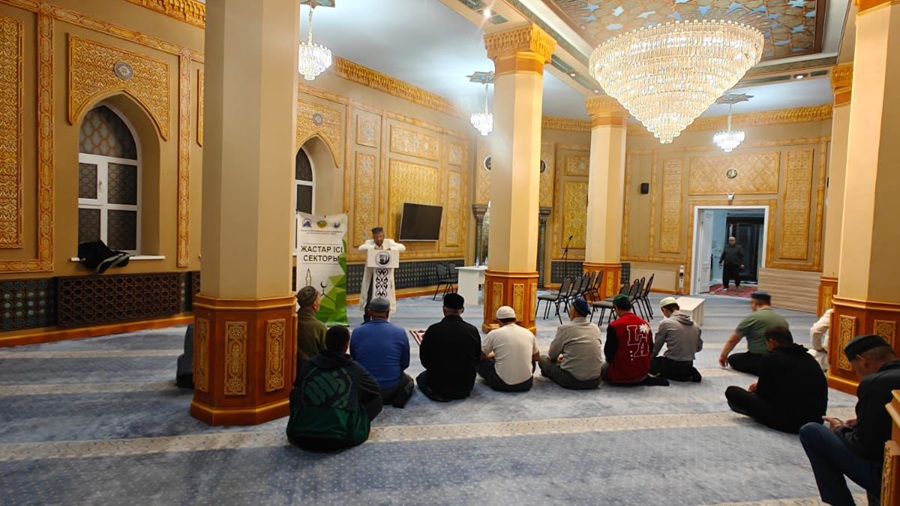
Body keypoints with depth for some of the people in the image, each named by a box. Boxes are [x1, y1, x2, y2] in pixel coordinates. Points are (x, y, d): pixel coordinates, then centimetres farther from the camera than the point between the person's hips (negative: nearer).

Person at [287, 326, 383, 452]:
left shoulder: (308, 364, 8)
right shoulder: (354, 369, 4)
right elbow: (377, 390, 20)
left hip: (301, 436, 3)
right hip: (342, 437, -3)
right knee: (376, 399, 15)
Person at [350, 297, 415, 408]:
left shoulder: (357, 332, -8)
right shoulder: (400, 332, -11)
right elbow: (405, 363, -1)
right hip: (391, 387, -2)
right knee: (408, 381, 32)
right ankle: (399, 397, 0)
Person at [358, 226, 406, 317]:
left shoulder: (389, 242, 3)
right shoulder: (369, 242, 2)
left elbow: (402, 247, -7)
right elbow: (361, 248, -16)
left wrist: (391, 249, -26)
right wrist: (373, 247, -32)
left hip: (386, 275, 0)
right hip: (372, 275, 0)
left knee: (385, 299, 4)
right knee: (369, 299, 3)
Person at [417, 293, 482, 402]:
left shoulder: (433, 330, -17)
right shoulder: (473, 330, -12)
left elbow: (424, 360, -2)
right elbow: (477, 360, 2)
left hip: (438, 384, -4)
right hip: (466, 386, 5)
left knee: (421, 378, 29)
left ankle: (438, 394, 4)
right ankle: (461, 392, 13)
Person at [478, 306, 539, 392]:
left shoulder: (494, 334, -7)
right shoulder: (528, 333, 3)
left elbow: (480, 356, 7)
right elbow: (537, 357, 19)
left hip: (502, 384, -4)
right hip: (526, 383, 4)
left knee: (481, 361, 20)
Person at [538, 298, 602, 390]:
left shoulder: (564, 328, -10)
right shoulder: (596, 328, 4)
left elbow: (552, 355, 3)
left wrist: (557, 358, 27)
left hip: (572, 381, -5)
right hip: (595, 381, 5)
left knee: (543, 359, 15)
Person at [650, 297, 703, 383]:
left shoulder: (666, 323, -11)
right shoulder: (695, 325, 6)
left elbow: (657, 346, -2)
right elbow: (699, 347, 14)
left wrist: (651, 357, 16)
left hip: (672, 365, -7)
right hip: (689, 365, 7)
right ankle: (690, 372, 6)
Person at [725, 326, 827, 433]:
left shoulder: (770, 358, -8)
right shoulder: (808, 357, 11)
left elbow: (764, 393, 1)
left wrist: (758, 388, 25)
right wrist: (761, 386, 34)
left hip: (787, 420, -8)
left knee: (732, 392, 3)